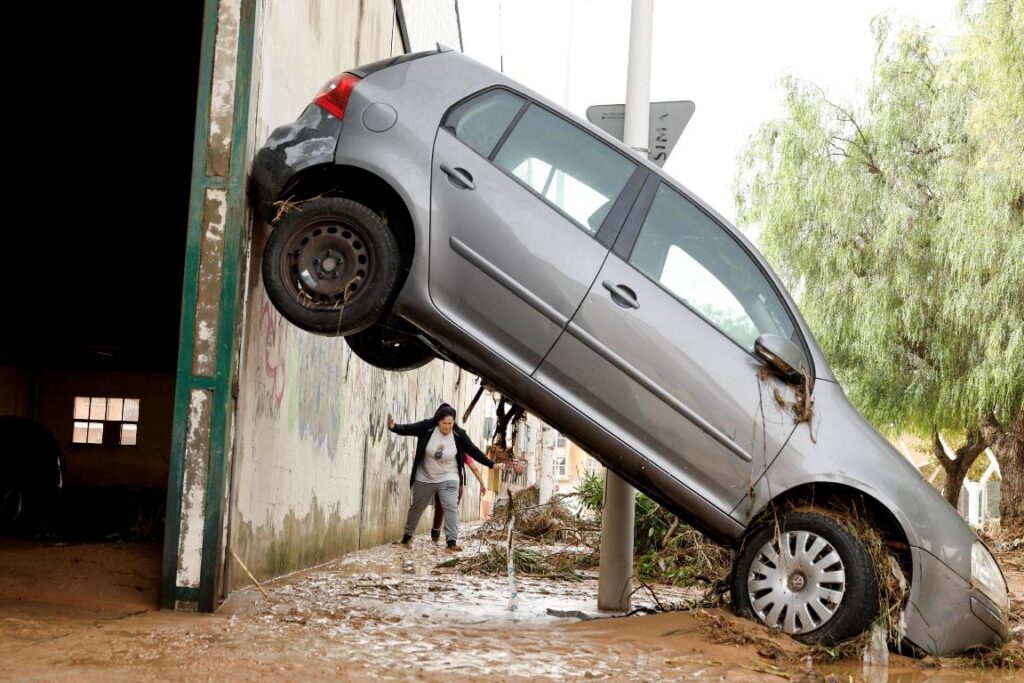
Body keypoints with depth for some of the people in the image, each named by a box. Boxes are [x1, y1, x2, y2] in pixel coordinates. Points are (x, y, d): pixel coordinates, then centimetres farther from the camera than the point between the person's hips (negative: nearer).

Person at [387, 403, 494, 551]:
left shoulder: (459, 435, -14)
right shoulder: (426, 428, -18)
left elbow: (474, 452, -5)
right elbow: (406, 429, -15)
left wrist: (491, 464, -4)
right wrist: (393, 427, -36)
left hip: (448, 478, -1)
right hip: (425, 478, 1)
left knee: (451, 507, -15)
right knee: (416, 507, 16)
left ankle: (452, 541, -15)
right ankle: (407, 535, 35)